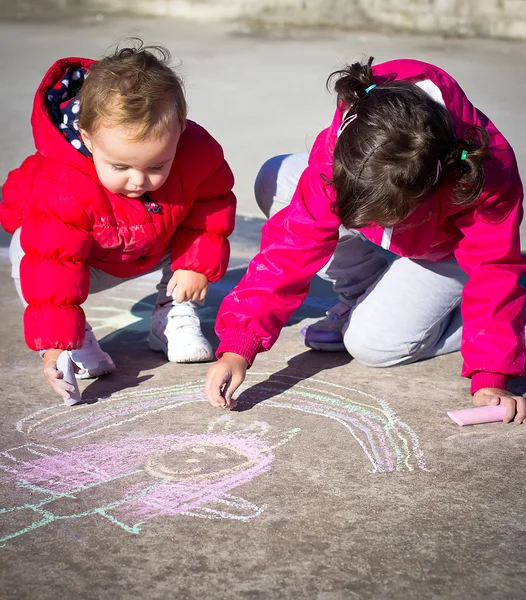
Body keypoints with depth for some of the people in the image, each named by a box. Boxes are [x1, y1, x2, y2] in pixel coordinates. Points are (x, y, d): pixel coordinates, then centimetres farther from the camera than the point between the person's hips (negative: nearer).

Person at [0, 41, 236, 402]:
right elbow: (54, 264, -43)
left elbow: (213, 204, -11)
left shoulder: (197, 153, -31)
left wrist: (198, 265, -19)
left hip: (157, 252, 4)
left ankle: (176, 318, 0)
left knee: (207, 233, -17)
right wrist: (55, 344, -49)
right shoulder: (62, 189, -43)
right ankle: (77, 337, -11)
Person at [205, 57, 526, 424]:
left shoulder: (488, 171, -42)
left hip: (449, 247, -4)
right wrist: (237, 347, -39)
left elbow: (494, 272, -33)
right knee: (277, 181, -21)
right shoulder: (338, 151, -36)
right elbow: (292, 245, -34)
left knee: (373, 343, -24)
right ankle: (361, 296, -3)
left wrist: (491, 379, -38)